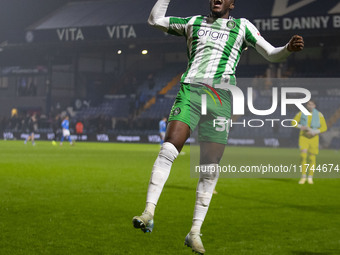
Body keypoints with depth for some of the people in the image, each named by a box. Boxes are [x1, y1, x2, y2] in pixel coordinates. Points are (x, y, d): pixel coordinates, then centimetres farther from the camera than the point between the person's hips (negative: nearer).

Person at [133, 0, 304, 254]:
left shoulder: (242, 26, 17)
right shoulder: (194, 22, 21)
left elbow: (272, 54, 14)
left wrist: (289, 48, -7)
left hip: (221, 98, 0)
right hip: (190, 90, 0)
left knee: (210, 170, -3)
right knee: (168, 149, -22)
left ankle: (195, 233, 6)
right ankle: (148, 214, -22)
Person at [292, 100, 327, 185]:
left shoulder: (319, 115, -4)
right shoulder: (301, 113, -1)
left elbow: (324, 127, -5)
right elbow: (294, 122, 7)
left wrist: (314, 132, -20)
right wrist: (301, 127, -13)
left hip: (314, 138, 0)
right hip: (303, 137, 0)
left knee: (312, 158, 1)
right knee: (303, 156, -13)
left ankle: (310, 178, 15)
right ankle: (303, 177, -4)